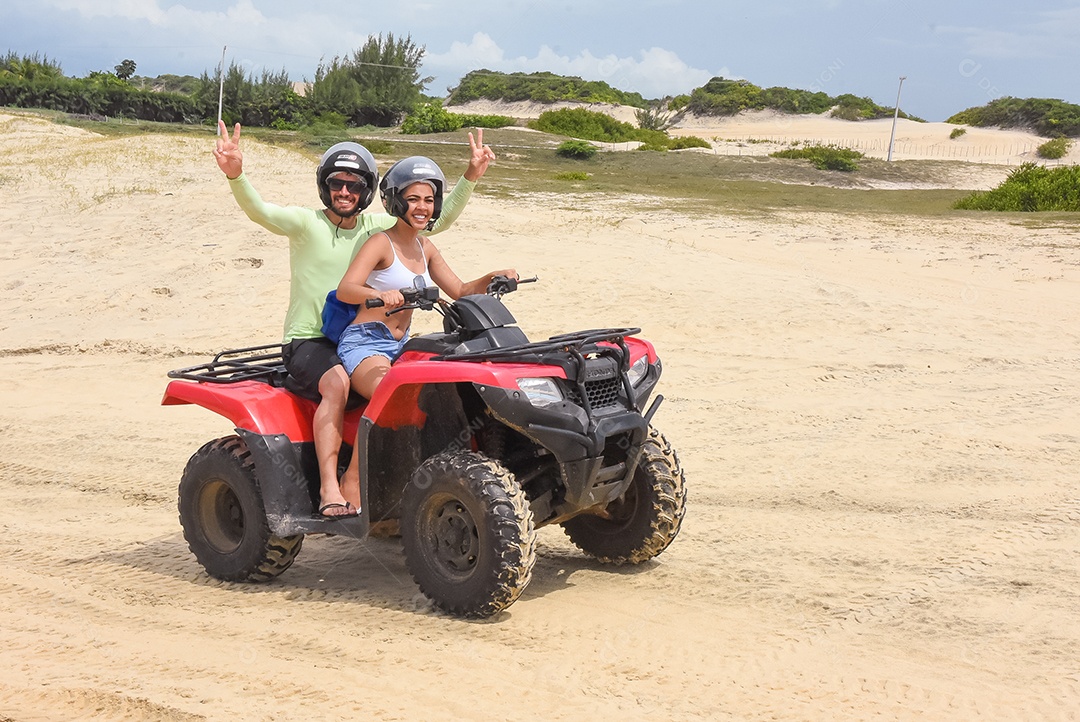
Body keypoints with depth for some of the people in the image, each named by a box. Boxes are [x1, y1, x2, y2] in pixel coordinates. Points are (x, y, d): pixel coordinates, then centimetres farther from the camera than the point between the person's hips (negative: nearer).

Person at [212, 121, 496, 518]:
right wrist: (235, 174, -40)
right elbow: (258, 210, -20)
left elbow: (439, 219, 4)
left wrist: (470, 177, -8)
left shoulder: (379, 227, 9)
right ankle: (329, 489, -33)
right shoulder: (305, 223, -3)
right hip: (308, 341, -4)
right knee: (337, 382, -35)